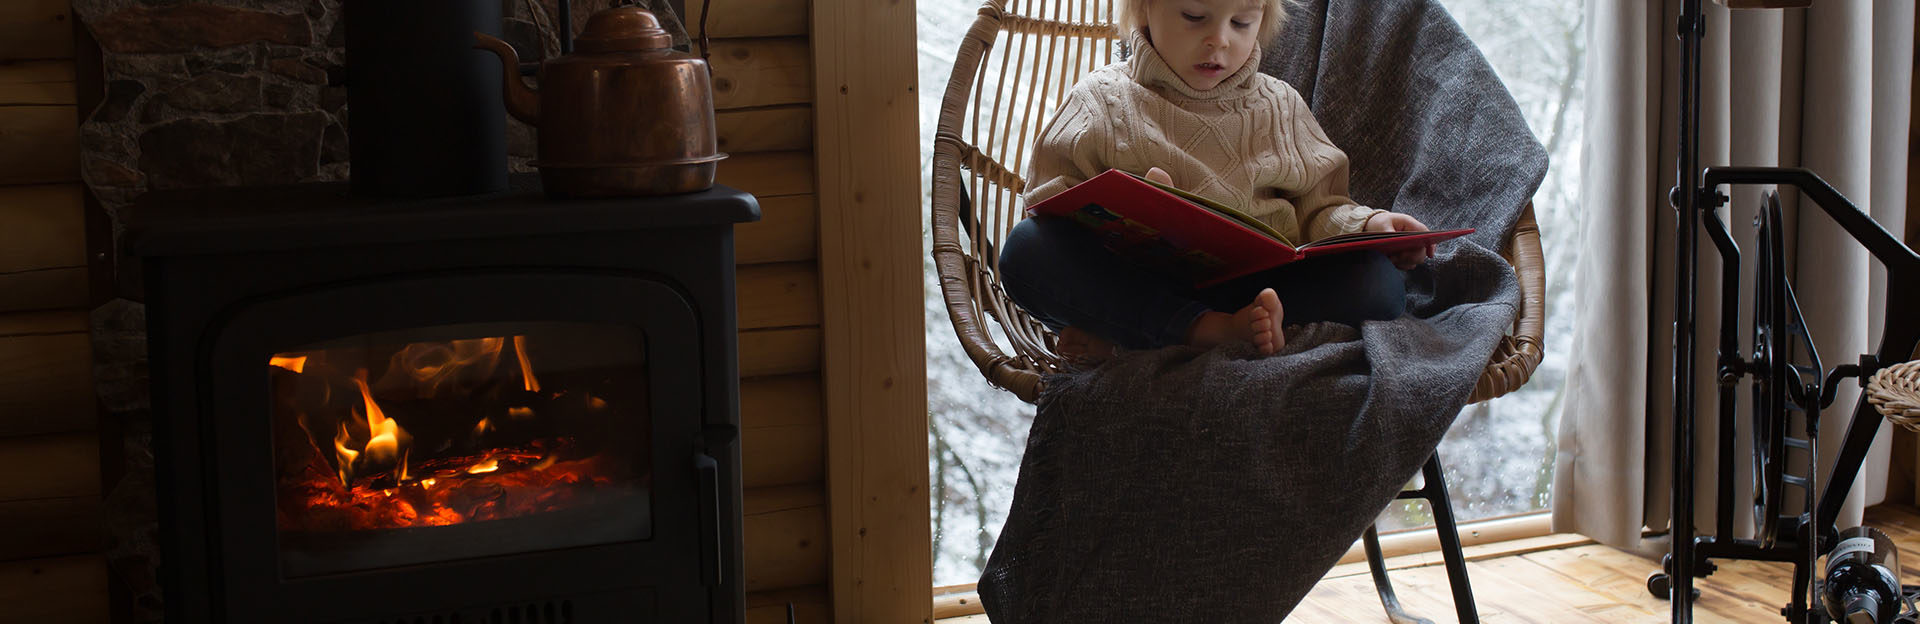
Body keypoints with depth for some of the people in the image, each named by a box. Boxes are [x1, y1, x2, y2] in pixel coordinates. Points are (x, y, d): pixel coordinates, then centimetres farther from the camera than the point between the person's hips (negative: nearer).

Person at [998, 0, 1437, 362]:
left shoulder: (1280, 106, 18)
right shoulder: (1103, 101, 8)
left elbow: (1315, 208, 17)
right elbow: (1049, 202, 0)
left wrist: (1368, 224, -7)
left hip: (1250, 288, 3)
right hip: (1137, 286, -3)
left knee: (1379, 283, -24)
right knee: (1028, 249, -27)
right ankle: (1215, 330, -31)